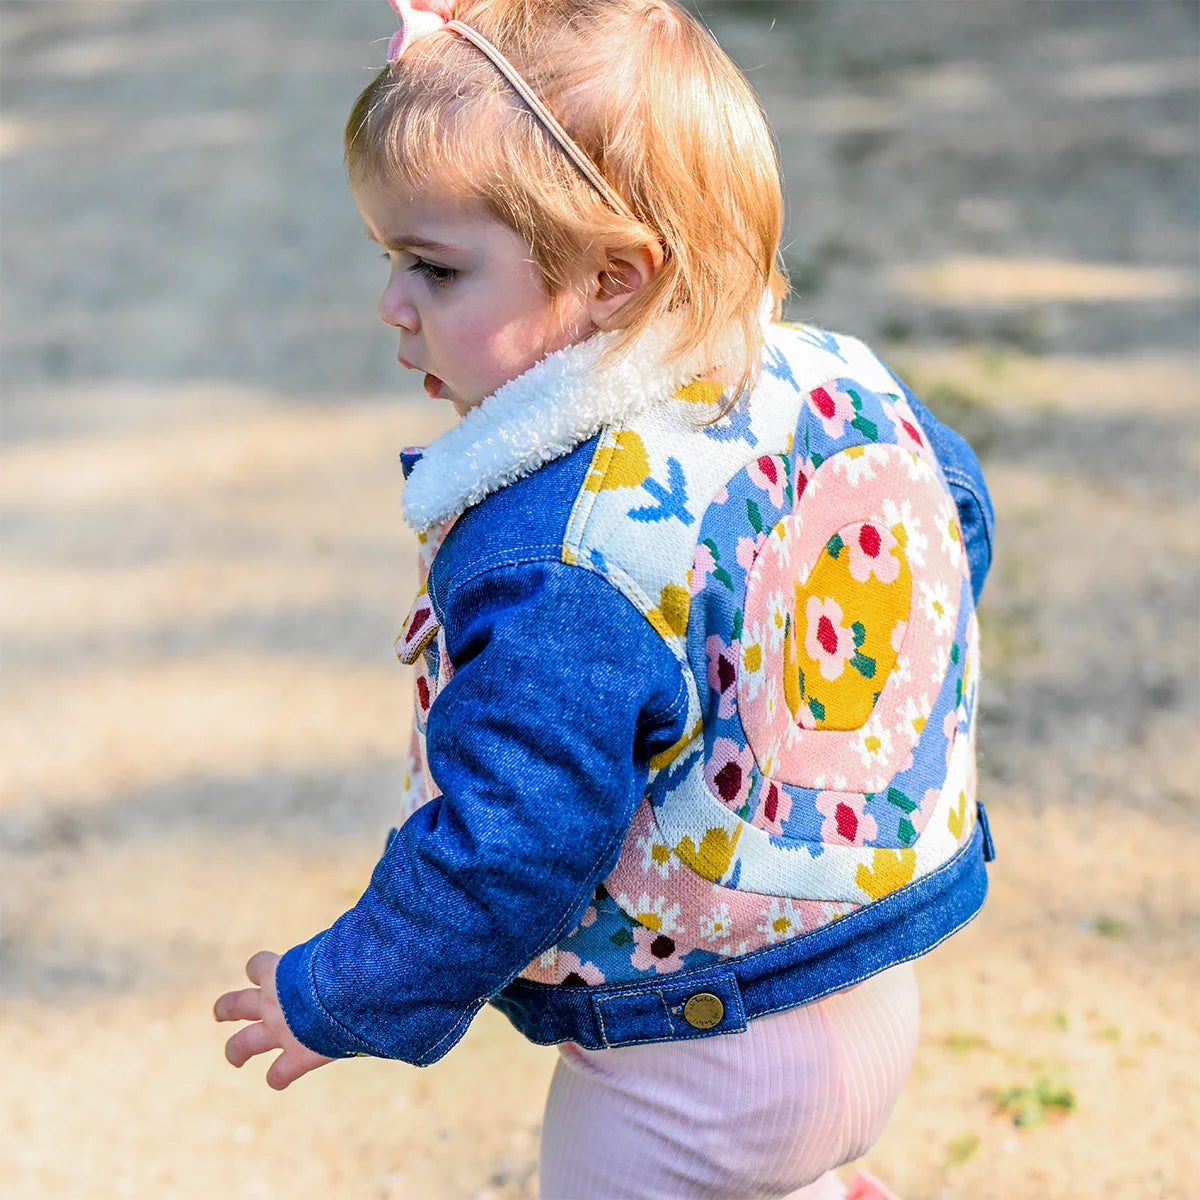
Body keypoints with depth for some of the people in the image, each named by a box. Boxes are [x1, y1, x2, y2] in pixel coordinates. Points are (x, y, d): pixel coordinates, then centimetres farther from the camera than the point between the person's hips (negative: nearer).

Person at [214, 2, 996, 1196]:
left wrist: (333, 1003, -11)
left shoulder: (546, 571, -32)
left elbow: (506, 855, -29)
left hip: (689, 1078, -7)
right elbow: (963, 526, 10)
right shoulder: (838, 384, -8)